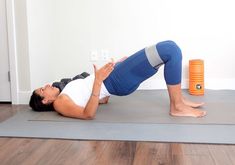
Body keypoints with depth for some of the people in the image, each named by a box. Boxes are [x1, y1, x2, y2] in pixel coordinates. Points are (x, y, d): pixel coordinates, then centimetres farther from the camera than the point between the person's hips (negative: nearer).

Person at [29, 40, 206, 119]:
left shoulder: (63, 97, 21)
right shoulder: (59, 103, -5)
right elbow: (88, 114, -22)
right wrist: (98, 81, -31)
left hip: (116, 76, 9)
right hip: (116, 79, -9)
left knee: (170, 48, 6)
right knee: (170, 49, -18)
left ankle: (179, 98, 12)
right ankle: (177, 107, -10)